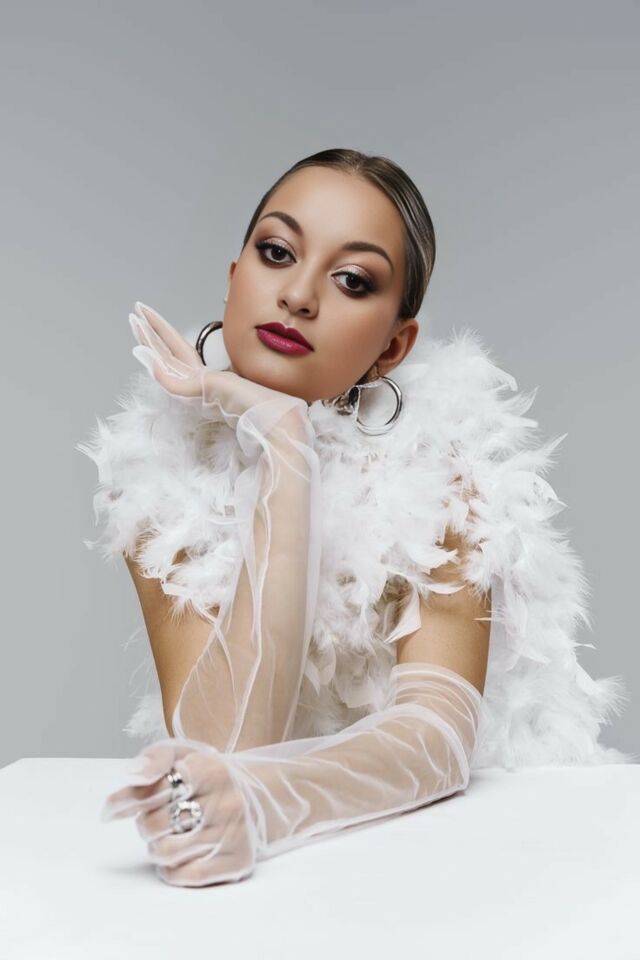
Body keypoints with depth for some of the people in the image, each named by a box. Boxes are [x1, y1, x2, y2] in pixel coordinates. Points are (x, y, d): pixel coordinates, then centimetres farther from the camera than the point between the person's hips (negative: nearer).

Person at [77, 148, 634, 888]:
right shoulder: (161, 465, -11)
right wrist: (283, 440, -26)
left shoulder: (439, 454, -12)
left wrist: (264, 802, -40)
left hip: (440, 818, 0)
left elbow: (441, 728, -21)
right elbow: (227, 743, -22)